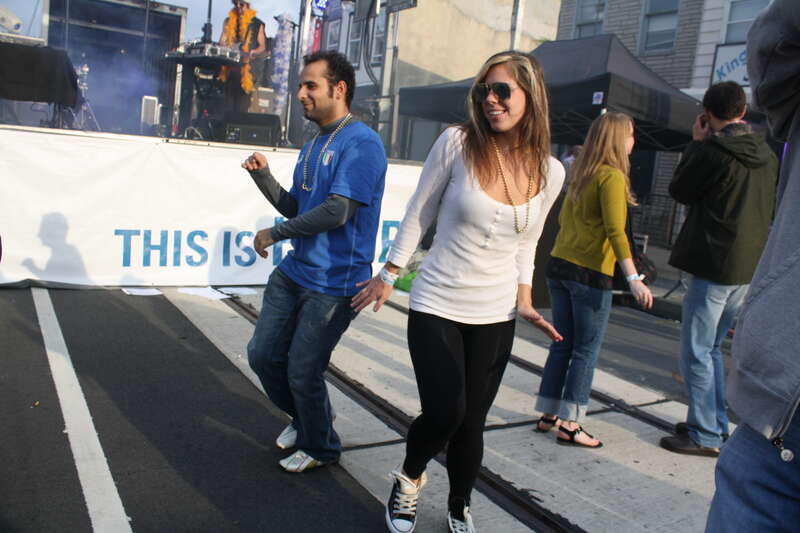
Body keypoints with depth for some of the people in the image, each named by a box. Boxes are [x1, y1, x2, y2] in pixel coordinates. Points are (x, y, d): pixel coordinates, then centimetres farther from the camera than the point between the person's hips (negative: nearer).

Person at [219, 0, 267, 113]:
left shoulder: (257, 23, 5)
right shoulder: (228, 21, 16)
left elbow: (262, 47, 3)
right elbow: (222, 42, 14)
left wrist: (253, 53, -18)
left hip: (246, 69, -4)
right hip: (229, 68, 4)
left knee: (242, 107, -6)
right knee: (228, 103, 3)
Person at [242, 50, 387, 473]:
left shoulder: (361, 143, -15)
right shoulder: (313, 146, 14)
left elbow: (336, 212, -23)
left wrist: (274, 233, -12)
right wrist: (264, 177, -1)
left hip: (334, 283, -9)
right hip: (294, 271, 9)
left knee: (302, 372, 0)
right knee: (263, 355, 12)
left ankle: (320, 446, 29)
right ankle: (303, 418, 39)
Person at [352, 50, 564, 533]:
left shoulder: (550, 172, 0)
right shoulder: (457, 143, -10)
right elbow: (418, 215, -1)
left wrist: (524, 302, 5)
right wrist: (389, 275, 4)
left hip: (495, 317, 3)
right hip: (437, 307, -3)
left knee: (472, 422, 10)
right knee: (445, 412, -12)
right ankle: (409, 478, 24)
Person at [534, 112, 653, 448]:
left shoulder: (581, 174, 11)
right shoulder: (612, 176, -11)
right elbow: (615, 231, -20)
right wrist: (633, 279, -23)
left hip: (559, 266, 7)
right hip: (590, 273, -7)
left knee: (562, 345, 14)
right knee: (586, 351, 2)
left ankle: (549, 416, 20)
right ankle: (569, 425, 7)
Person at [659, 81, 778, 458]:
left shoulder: (711, 150, -15)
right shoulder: (767, 155, 9)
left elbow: (679, 191, -1)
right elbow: (770, 209, 20)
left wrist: (696, 143, 5)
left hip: (714, 266, -8)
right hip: (750, 269, 8)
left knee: (696, 352, 1)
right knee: (711, 348, 20)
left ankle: (705, 436, 6)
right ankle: (717, 424, 27)